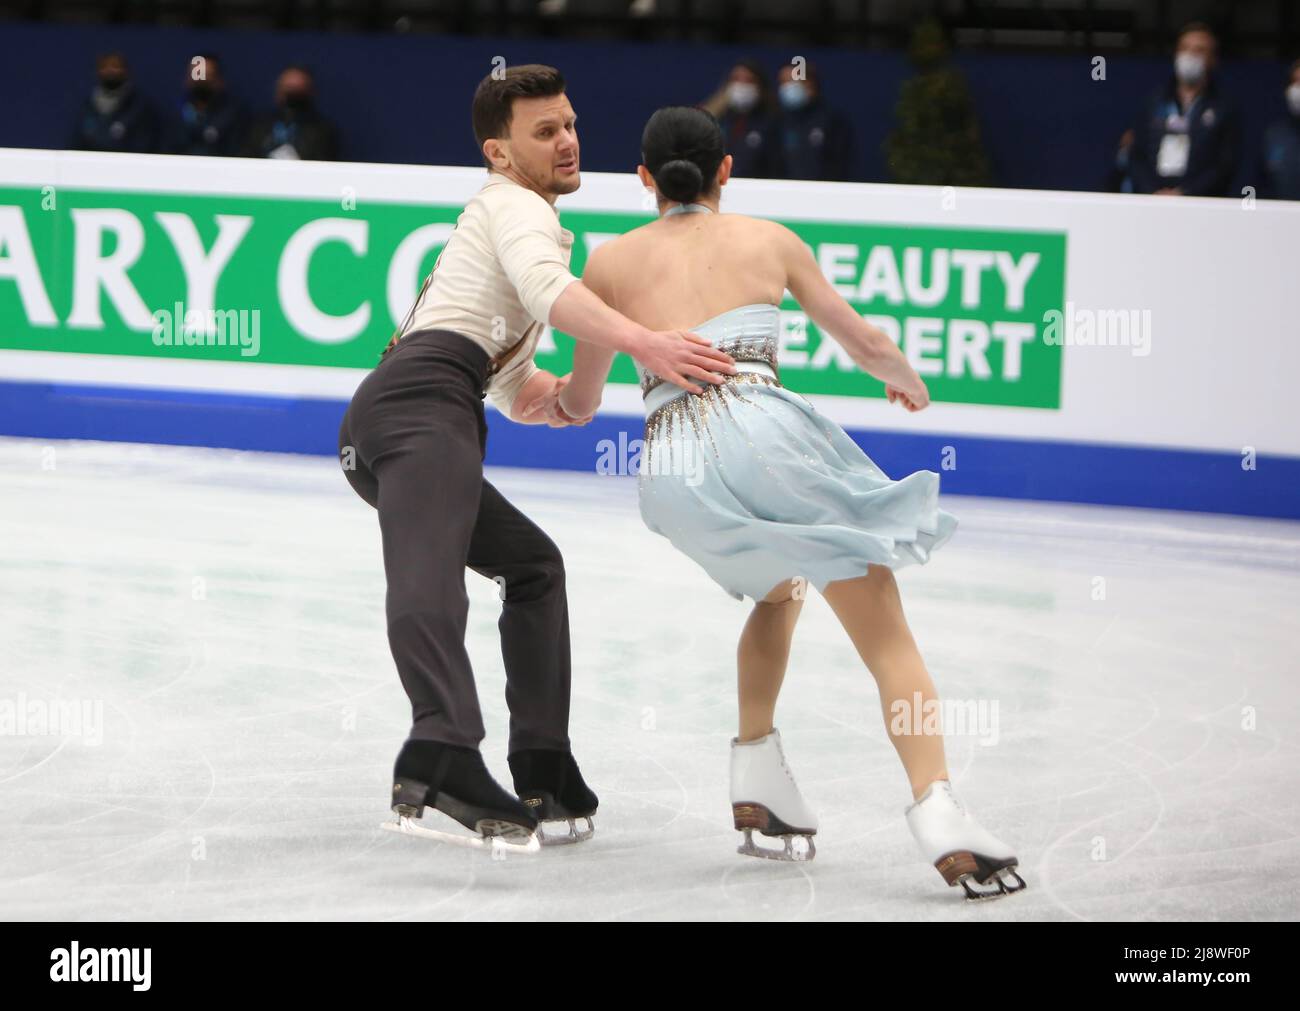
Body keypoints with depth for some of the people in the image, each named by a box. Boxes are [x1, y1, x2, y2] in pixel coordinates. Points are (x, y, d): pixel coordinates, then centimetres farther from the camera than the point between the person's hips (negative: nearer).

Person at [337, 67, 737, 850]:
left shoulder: (515, 223, 38)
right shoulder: (514, 207, 9)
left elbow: (520, 395, 41)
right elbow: (547, 290, -17)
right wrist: (644, 343, -30)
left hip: (380, 431, 10)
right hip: (422, 402, -10)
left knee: (532, 564, 22)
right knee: (428, 575, -30)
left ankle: (544, 778, 12)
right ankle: (443, 760, -53)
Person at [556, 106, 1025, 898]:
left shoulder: (610, 262, 20)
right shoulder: (768, 240, 17)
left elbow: (582, 401, 29)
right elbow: (863, 342, 24)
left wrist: (549, 396, 53)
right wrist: (909, 380, 46)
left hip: (673, 475, 3)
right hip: (760, 431, -3)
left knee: (779, 590, 33)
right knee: (886, 636, -1)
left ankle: (757, 771, 21)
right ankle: (940, 815, -21)